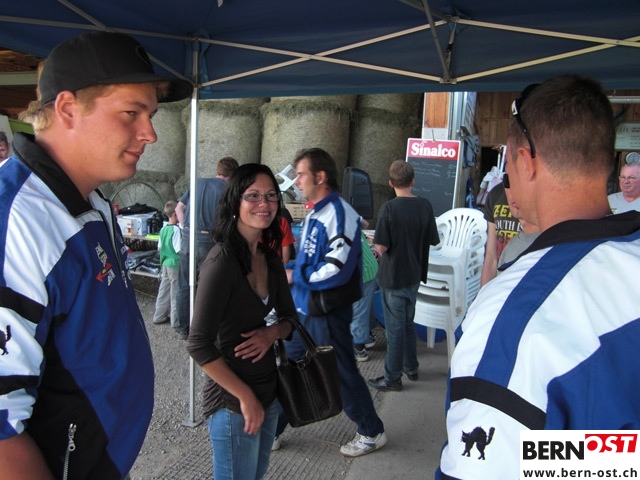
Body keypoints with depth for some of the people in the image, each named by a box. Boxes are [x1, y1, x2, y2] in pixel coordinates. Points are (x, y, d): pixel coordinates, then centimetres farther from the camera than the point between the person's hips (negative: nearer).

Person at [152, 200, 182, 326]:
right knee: (175, 293, 2)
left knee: (164, 290, 17)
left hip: (165, 264, 8)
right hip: (175, 265, -8)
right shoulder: (176, 229, -20)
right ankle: (175, 320, 11)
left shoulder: (163, 229, 5)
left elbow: (159, 248, 12)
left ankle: (159, 316, 27)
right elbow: (179, 250, -22)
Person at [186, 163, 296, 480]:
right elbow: (199, 344, -22)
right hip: (232, 401, -7)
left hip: (268, 390, 7)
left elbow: (290, 318, 11)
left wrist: (272, 333, -12)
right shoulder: (222, 261, -20)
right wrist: (246, 397, -16)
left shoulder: (270, 258, 2)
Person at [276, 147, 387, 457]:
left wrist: (295, 276, -16)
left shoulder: (340, 214, -19)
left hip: (328, 313, -9)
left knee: (342, 374, 6)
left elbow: (337, 269, -26)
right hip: (304, 308, 9)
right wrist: (286, 269, 1)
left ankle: (372, 433, 28)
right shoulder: (314, 214, 12)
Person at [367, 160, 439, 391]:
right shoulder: (425, 205, -2)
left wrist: (377, 245, 1)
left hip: (393, 277, -5)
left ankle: (393, 378, 16)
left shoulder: (389, 208, -19)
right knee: (408, 323, 21)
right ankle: (411, 368, 34)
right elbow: (434, 241, 5)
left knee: (395, 328, 4)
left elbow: (381, 247, -20)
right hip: (415, 275, 6)